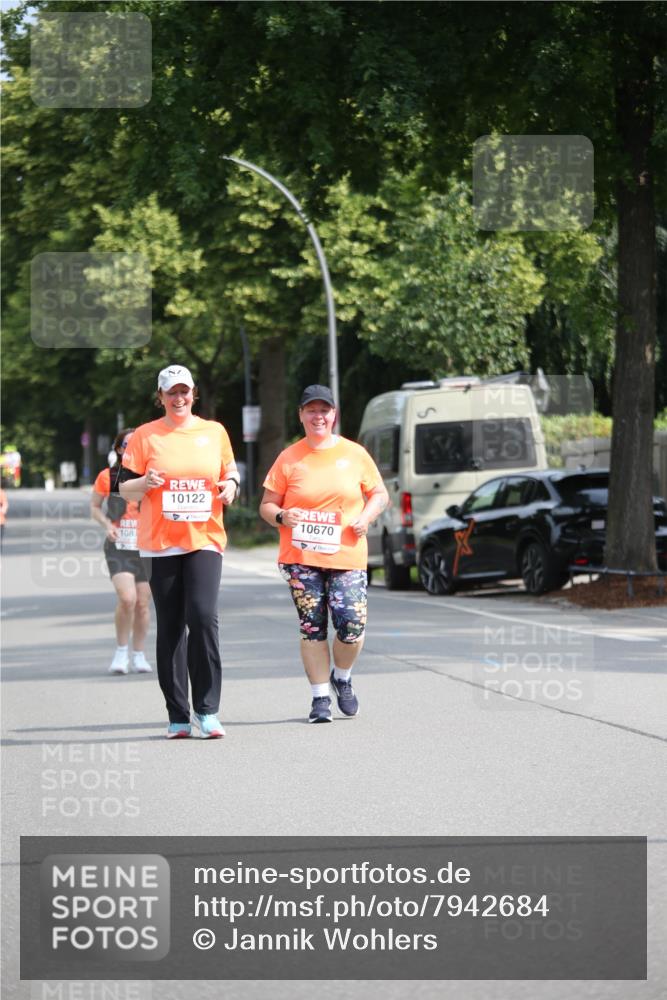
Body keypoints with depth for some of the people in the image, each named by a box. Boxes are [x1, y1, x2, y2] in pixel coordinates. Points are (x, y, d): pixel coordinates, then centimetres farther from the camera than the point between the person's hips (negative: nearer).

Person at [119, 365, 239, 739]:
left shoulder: (214, 432, 10)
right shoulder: (145, 436, 5)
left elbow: (230, 471, 20)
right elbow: (124, 487, 7)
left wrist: (231, 485, -2)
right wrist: (145, 483, -14)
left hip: (205, 539, 0)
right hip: (160, 543, 0)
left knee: (203, 617, -16)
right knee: (170, 627, 3)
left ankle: (207, 709, -9)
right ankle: (178, 715, 8)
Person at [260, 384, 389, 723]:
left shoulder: (354, 454, 7)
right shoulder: (289, 458, 5)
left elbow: (380, 494, 15)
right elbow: (266, 505, 8)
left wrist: (366, 516, -4)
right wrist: (281, 517, -14)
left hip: (347, 555, 0)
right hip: (300, 557, 0)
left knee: (352, 625, -10)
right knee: (312, 629, -1)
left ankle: (342, 678, 19)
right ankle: (320, 697, 9)